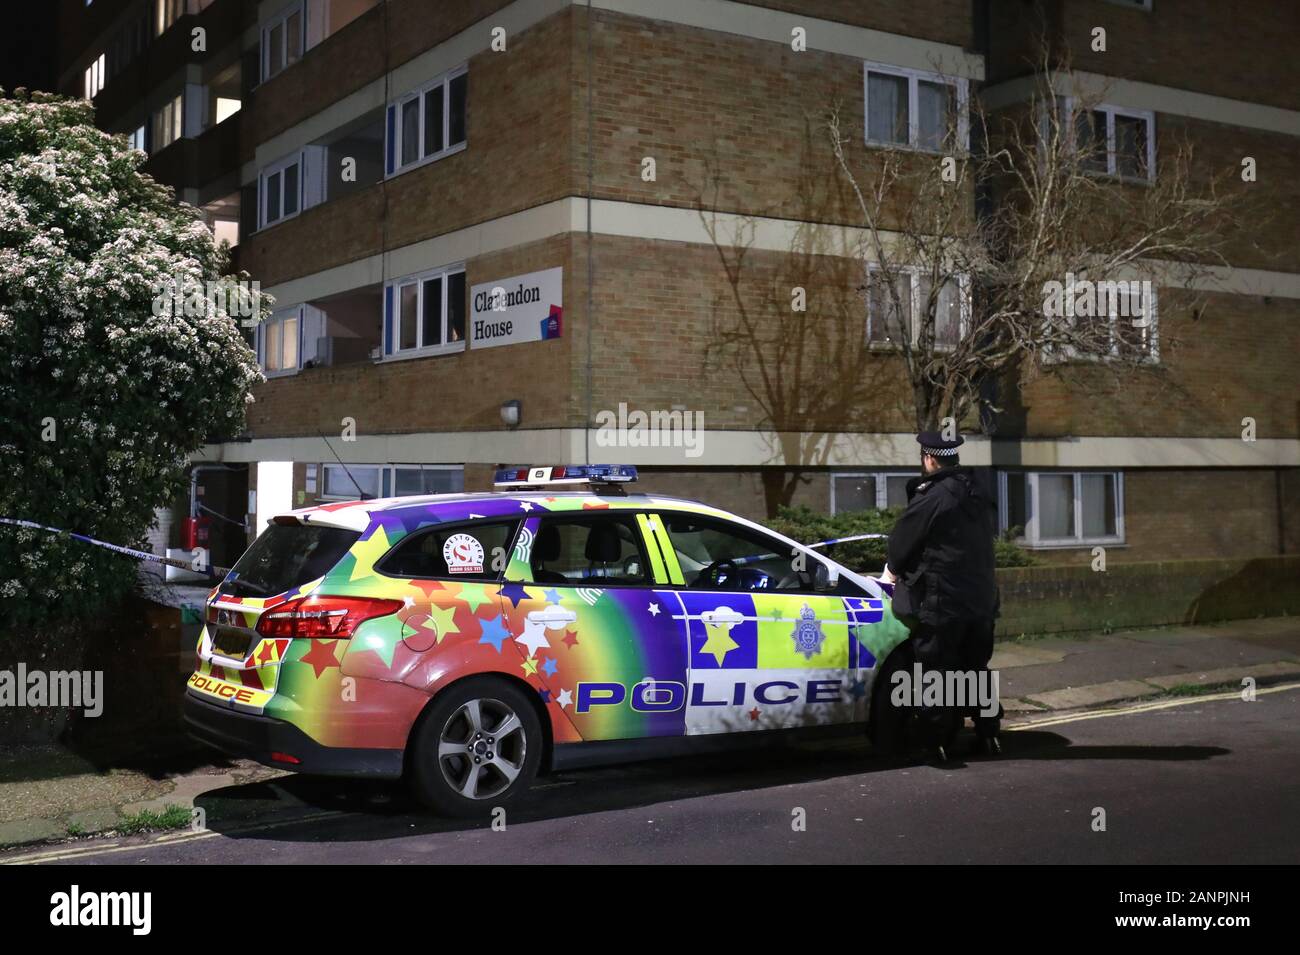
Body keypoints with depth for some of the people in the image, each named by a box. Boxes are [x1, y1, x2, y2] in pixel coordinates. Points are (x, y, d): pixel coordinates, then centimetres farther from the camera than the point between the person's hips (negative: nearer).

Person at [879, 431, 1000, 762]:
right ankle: (988, 734, 21)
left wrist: (892, 572, 14)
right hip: (982, 598, 8)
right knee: (976, 668, 17)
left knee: (936, 671, 0)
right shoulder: (976, 495, 11)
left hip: (942, 601, -8)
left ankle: (936, 741, 2)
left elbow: (903, 539, -7)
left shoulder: (932, 496, -15)